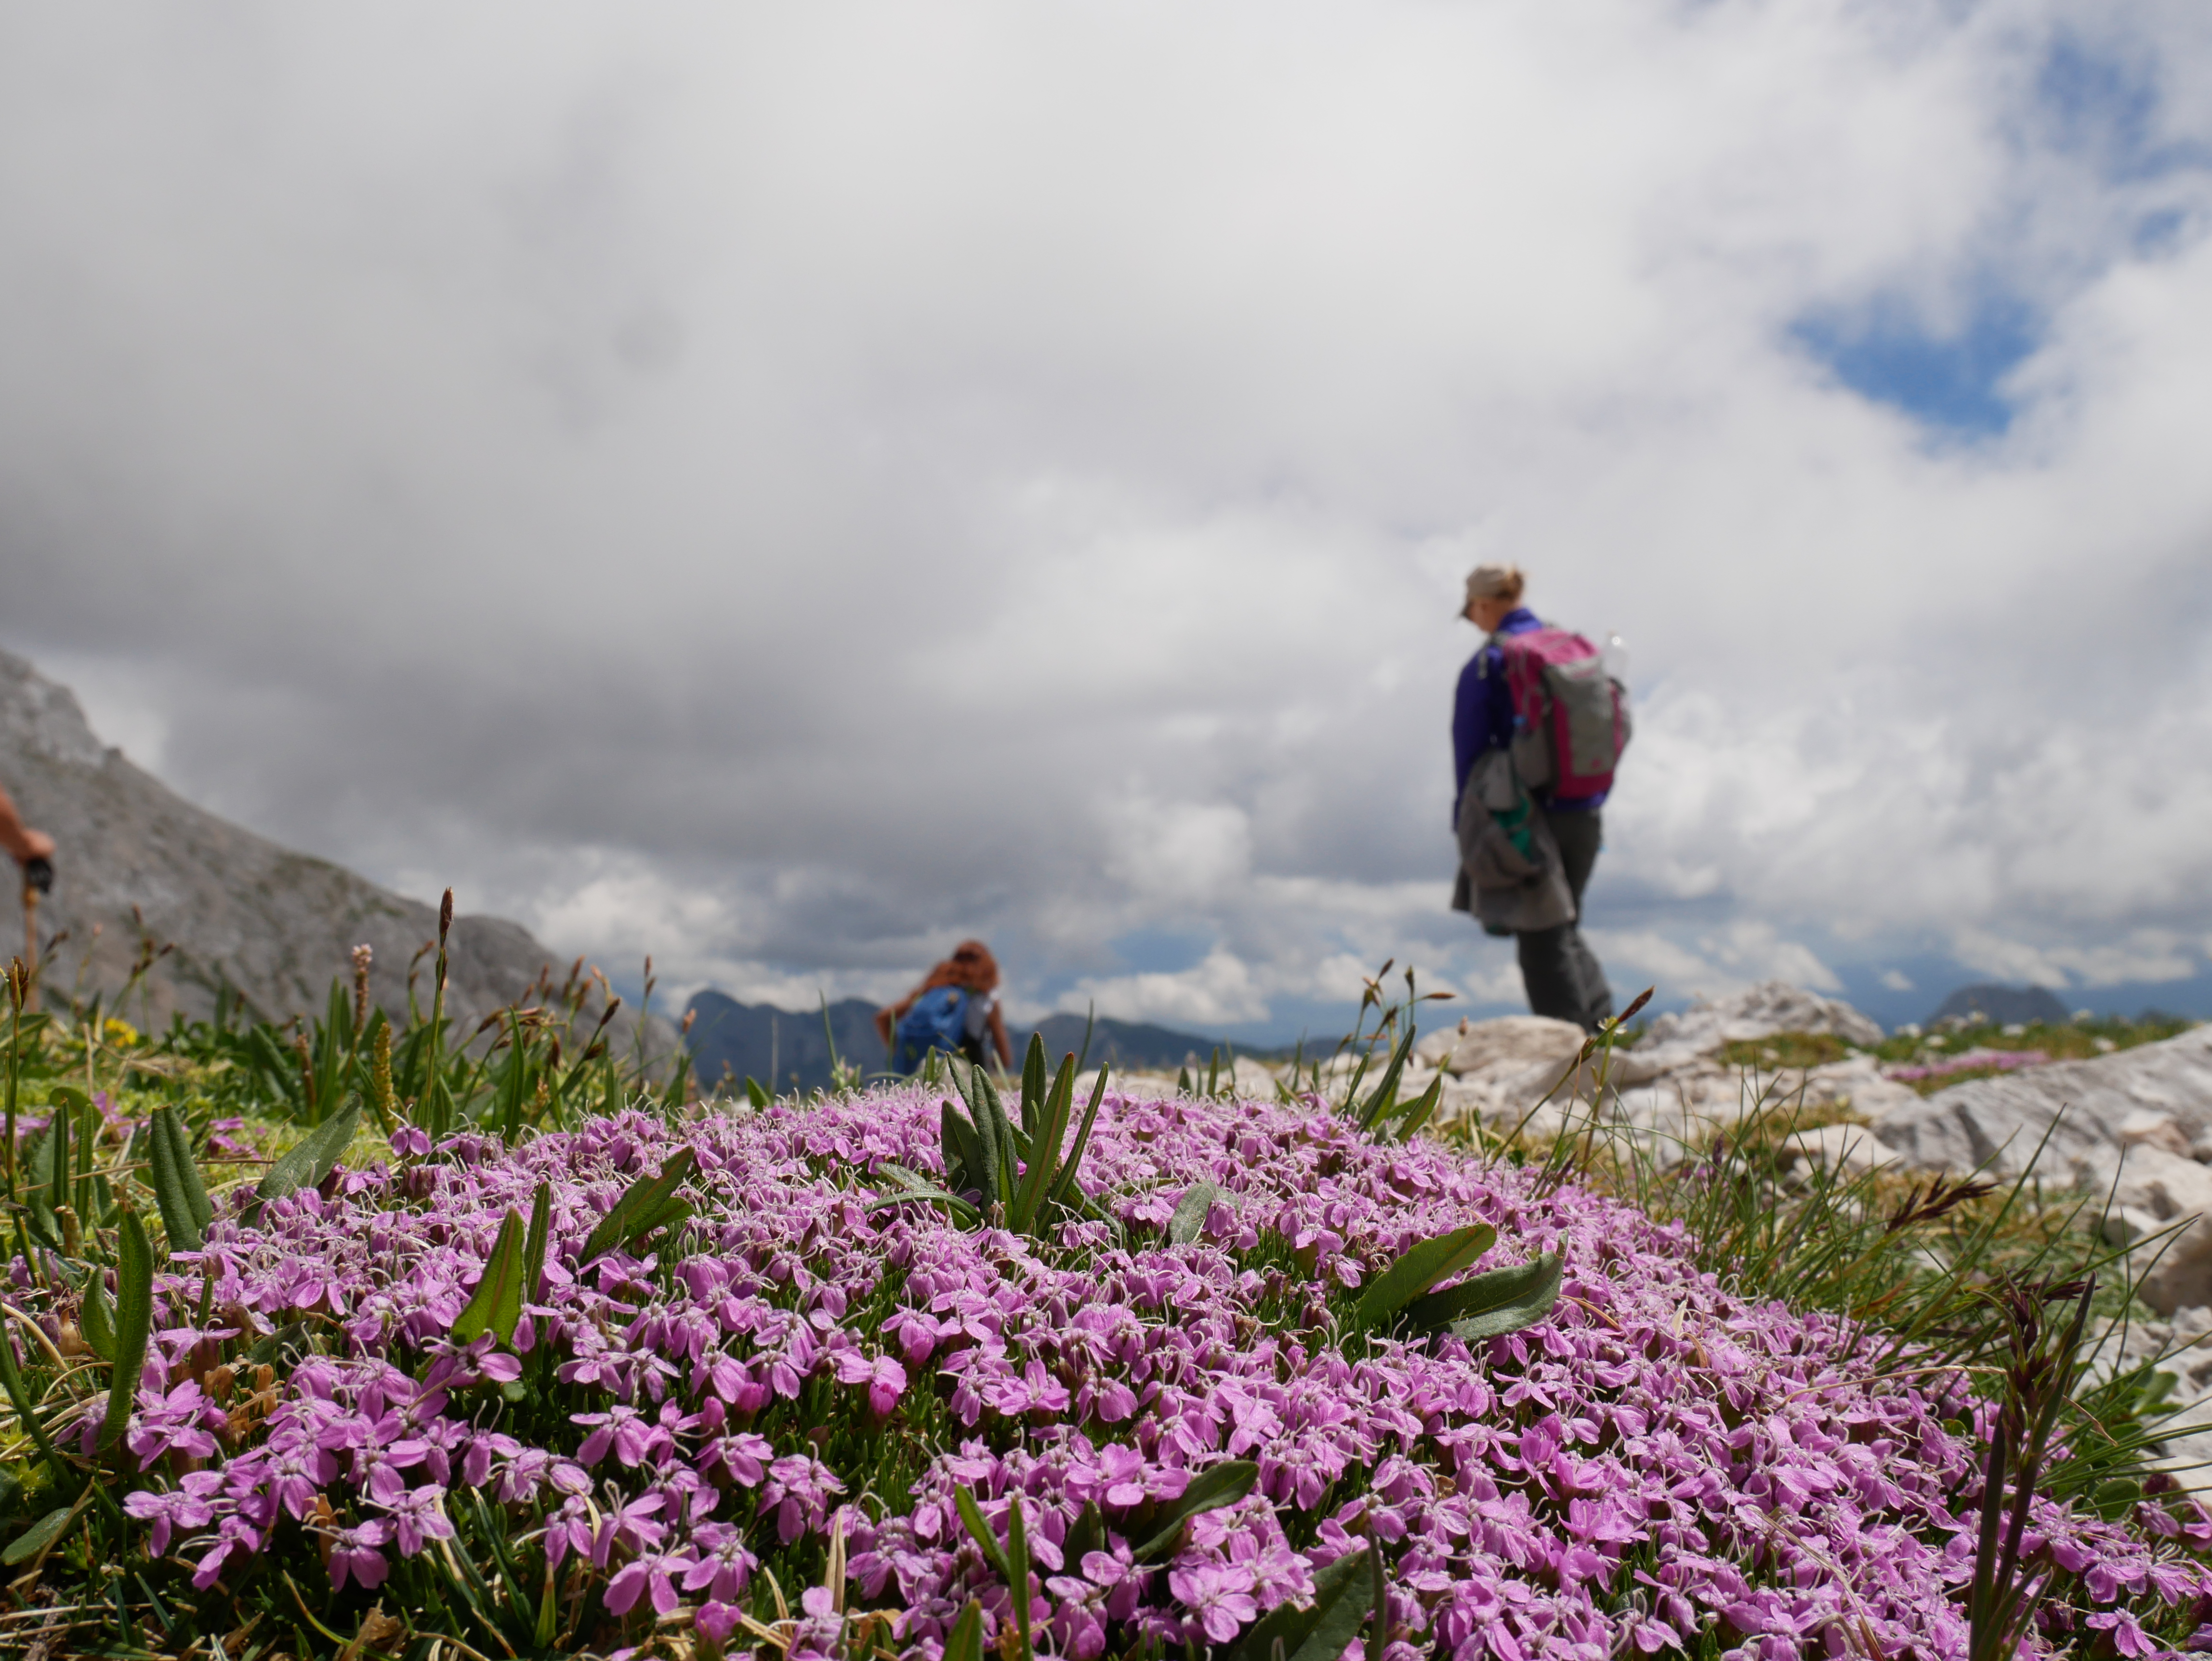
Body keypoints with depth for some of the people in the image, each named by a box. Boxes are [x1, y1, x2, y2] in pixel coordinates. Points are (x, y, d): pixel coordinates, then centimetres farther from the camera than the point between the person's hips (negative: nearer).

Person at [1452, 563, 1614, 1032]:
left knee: (1542, 940, 3)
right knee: (1566, 928, 20)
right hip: (1584, 813, 6)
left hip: (1528, 818, -6)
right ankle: (1603, 1024, 9)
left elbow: (1470, 750, -7)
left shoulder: (1487, 663, -8)